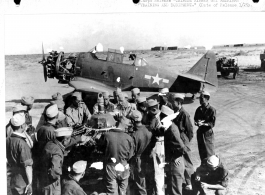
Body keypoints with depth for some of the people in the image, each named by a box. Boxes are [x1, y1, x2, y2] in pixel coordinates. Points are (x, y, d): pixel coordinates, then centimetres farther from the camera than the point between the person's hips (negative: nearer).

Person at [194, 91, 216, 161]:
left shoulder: (212, 110, -12)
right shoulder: (199, 109, 4)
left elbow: (212, 124, -14)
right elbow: (195, 119, 9)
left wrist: (203, 123, -26)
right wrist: (197, 122, -13)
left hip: (208, 133, -5)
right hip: (200, 132, 5)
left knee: (209, 153, 1)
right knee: (201, 152, 14)